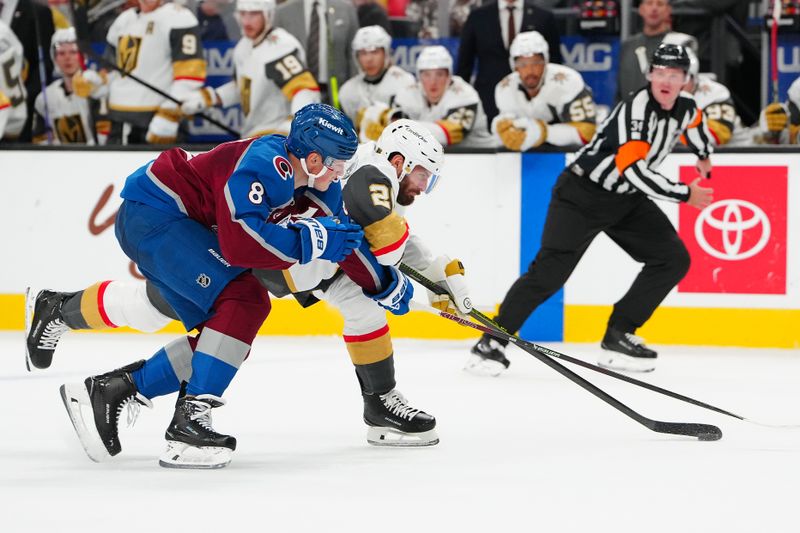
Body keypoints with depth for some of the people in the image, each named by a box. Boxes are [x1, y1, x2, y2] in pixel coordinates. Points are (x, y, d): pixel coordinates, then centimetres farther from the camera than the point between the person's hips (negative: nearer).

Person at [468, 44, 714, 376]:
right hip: (582, 195, -8)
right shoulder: (637, 108, -25)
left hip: (626, 200, 8)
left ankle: (618, 336, 3)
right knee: (551, 269, -18)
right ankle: (492, 341, -9)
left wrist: (703, 156, 43)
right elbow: (633, 170, -33)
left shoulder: (685, 108, 0)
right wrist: (684, 194, -26)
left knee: (673, 260, -3)